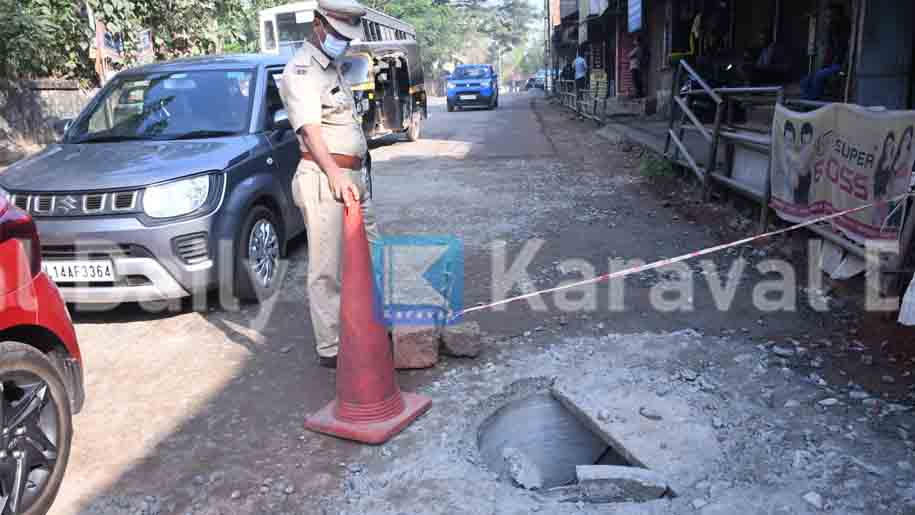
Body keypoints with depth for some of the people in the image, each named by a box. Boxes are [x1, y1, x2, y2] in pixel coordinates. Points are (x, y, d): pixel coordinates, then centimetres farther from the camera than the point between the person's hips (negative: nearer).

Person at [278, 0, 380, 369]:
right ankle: (330, 349, 3)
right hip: (323, 180, -10)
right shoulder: (300, 71, -11)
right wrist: (335, 175, -40)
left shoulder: (332, 68, 19)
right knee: (328, 269, -5)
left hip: (351, 178, 10)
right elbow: (310, 130, -25)